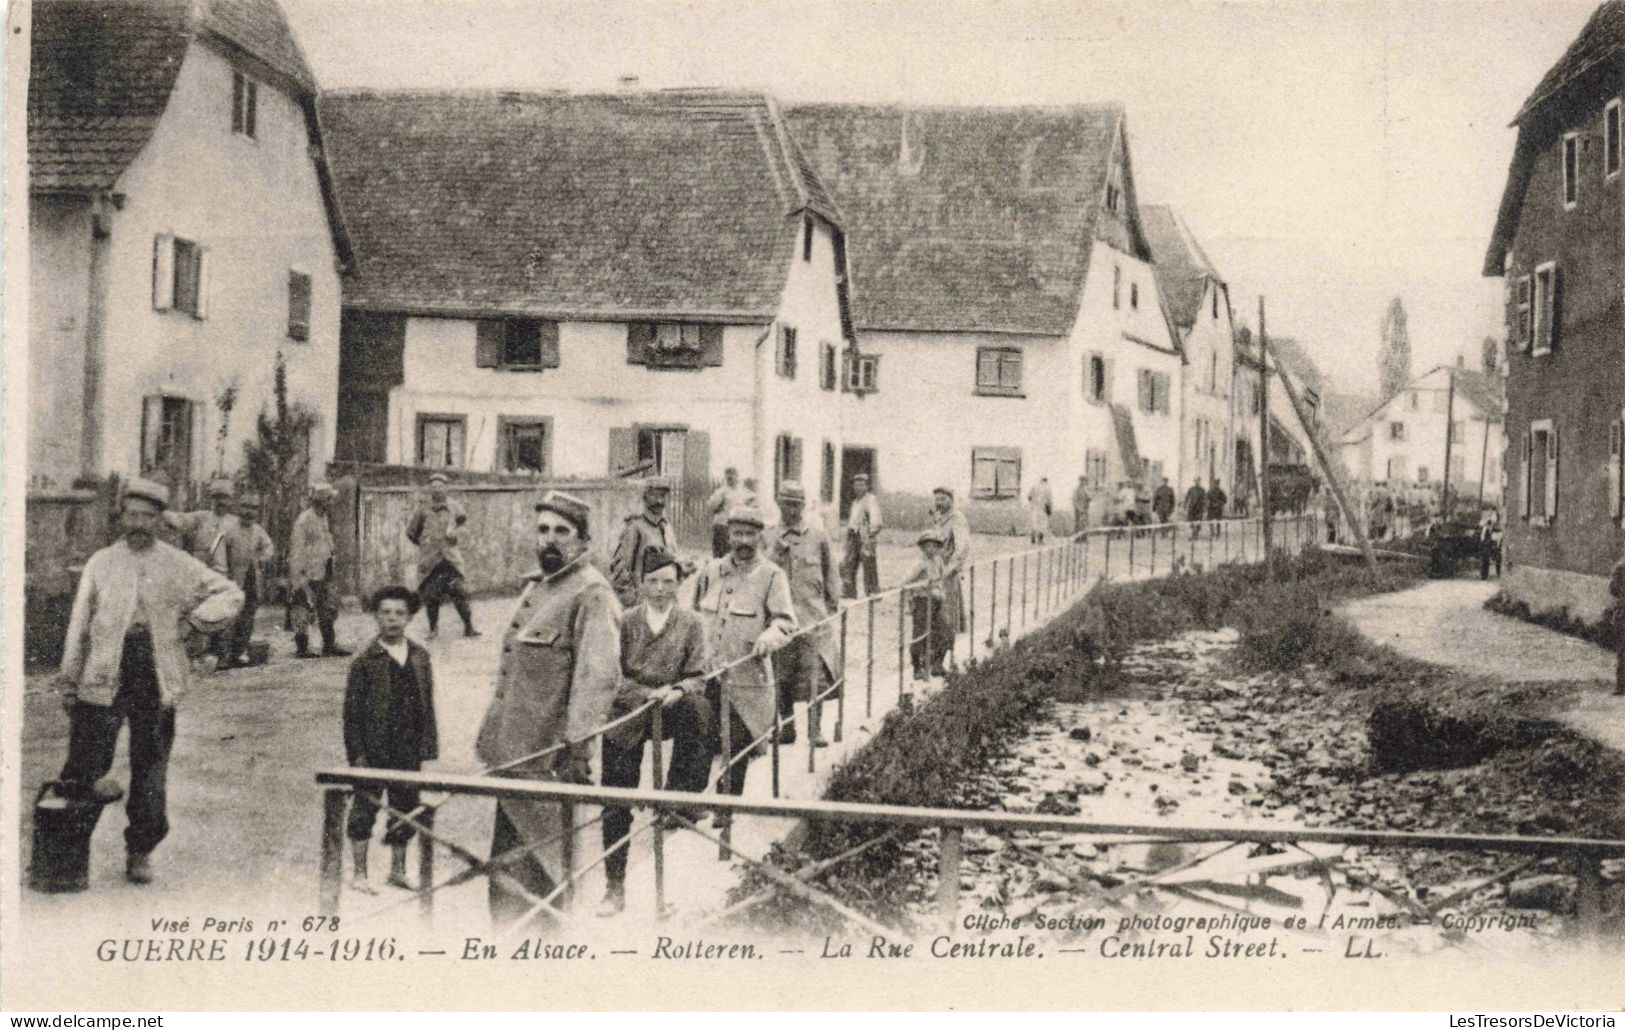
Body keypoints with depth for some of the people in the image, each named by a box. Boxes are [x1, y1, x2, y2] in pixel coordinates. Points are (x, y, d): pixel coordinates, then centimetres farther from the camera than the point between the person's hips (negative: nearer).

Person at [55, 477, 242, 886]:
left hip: (157, 673, 0)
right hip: (106, 672, 0)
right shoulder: (101, 563, 9)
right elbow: (80, 621, 10)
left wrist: (199, 618, -3)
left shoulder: (178, 565, 8)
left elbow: (231, 593, 14)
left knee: (151, 768, 4)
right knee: (89, 761, -6)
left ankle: (140, 852, 15)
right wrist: (69, 676, 6)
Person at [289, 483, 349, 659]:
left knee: (328, 610, 10)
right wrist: (297, 577, -19)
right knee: (304, 611, -3)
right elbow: (297, 550, -16)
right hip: (308, 574, -9)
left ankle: (330, 646, 15)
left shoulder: (323, 517, 13)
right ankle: (302, 648, 3)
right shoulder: (303, 520, -14)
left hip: (323, 573, 9)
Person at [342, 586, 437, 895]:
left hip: (409, 750, 4)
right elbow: (352, 712, -7)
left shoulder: (420, 656, 6)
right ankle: (359, 873, 15)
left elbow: (428, 704, 11)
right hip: (373, 751, -4)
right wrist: (357, 754, -10)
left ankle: (398, 870, 25)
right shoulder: (366, 661, -8)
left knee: (406, 810, 11)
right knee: (365, 808, 4)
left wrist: (428, 745, 7)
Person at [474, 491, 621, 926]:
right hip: (514, 755, 9)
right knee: (509, 860, 14)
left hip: (549, 759, -9)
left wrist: (577, 747, -29)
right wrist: (491, 732, 23)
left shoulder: (592, 594, -12)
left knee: (543, 862, -1)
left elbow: (598, 675, -22)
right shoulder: (535, 586, 16)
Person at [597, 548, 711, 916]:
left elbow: (697, 678, 0)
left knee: (699, 709, -35)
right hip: (626, 717, 0)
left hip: (670, 710, 0)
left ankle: (680, 793, -18)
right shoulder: (626, 621, 1)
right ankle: (615, 888, 11)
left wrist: (677, 691, -21)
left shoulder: (690, 624, 2)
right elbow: (614, 674, -2)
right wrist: (648, 694, -18)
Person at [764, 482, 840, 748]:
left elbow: (831, 574, 11)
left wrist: (832, 605, 7)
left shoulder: (819, 536, 6)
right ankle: (786, 727, 17)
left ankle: (814, 731, -6)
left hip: (813, 615, -2)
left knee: (815, 675, -8)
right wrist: (778, 550, -2)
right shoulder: (768, 537, 10)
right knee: (782, 676, 5)